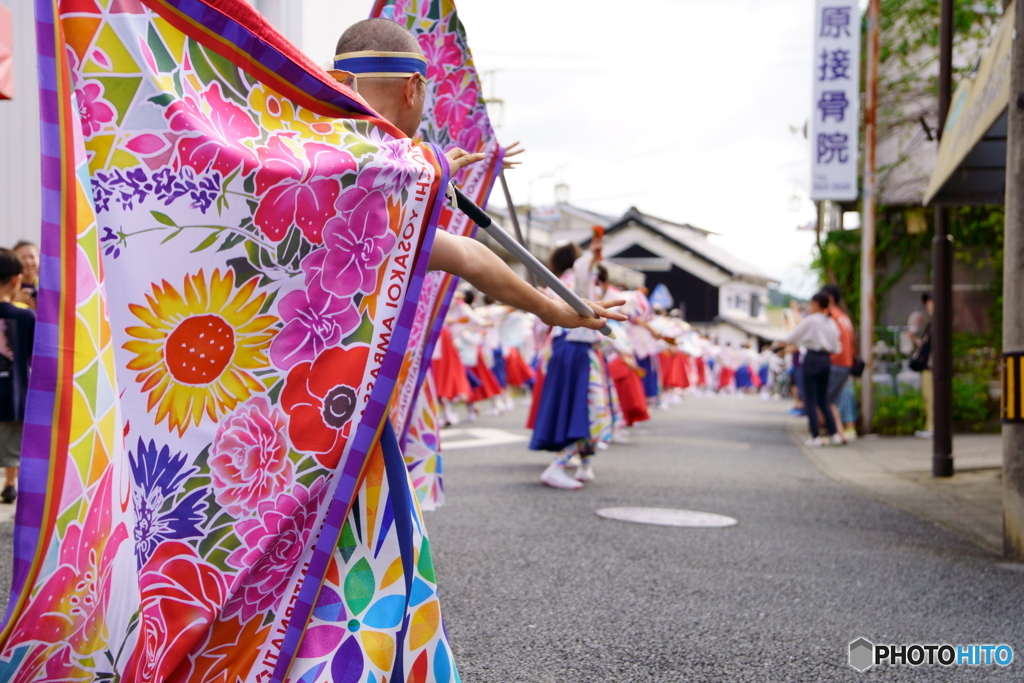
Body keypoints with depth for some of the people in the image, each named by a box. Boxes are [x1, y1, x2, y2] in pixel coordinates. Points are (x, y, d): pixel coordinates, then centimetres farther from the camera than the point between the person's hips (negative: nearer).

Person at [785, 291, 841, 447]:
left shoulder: (810, 320, -8)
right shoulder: (832, 323, 9)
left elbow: (791, 339, -6)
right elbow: (836, 348, 11)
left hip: (812, 359, -6)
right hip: (826, 360, 6)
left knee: (811, 400, 0)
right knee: (823, 400, 15)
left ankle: (815, 437, -2)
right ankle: (834, 434, 10)